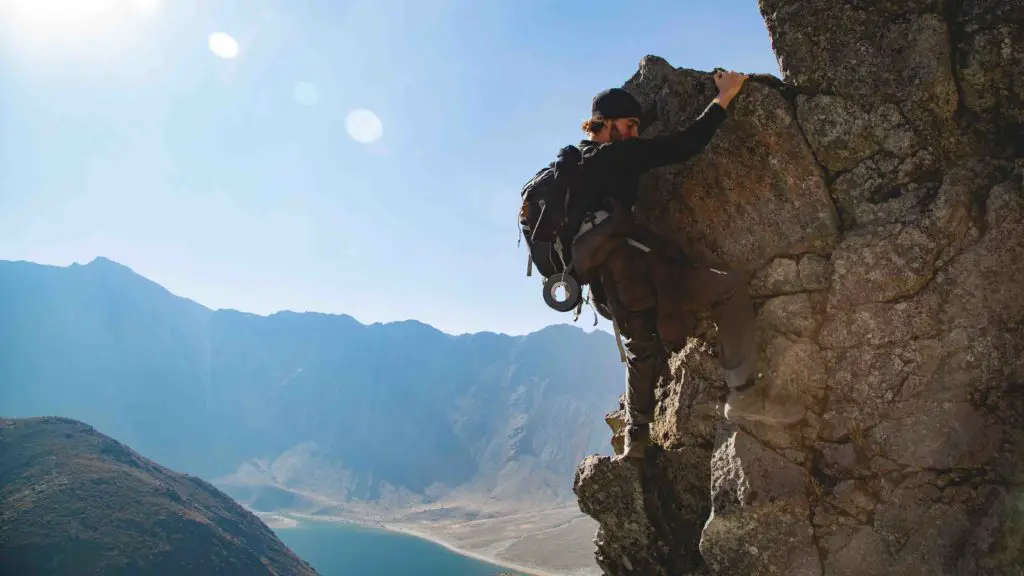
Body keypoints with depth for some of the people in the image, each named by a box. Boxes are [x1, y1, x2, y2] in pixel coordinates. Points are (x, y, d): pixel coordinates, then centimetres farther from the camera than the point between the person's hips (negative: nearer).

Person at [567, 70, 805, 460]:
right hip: (632, 271, -10)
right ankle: (745, 395, -9)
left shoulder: (577, 163, 19)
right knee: (729, 286, -7)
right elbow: (683, 146, -10)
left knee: (642, 349, 28)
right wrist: (724, 98, -1)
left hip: (608, 285, 10)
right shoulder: (613, 155, -6)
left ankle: (636, 440, 36)